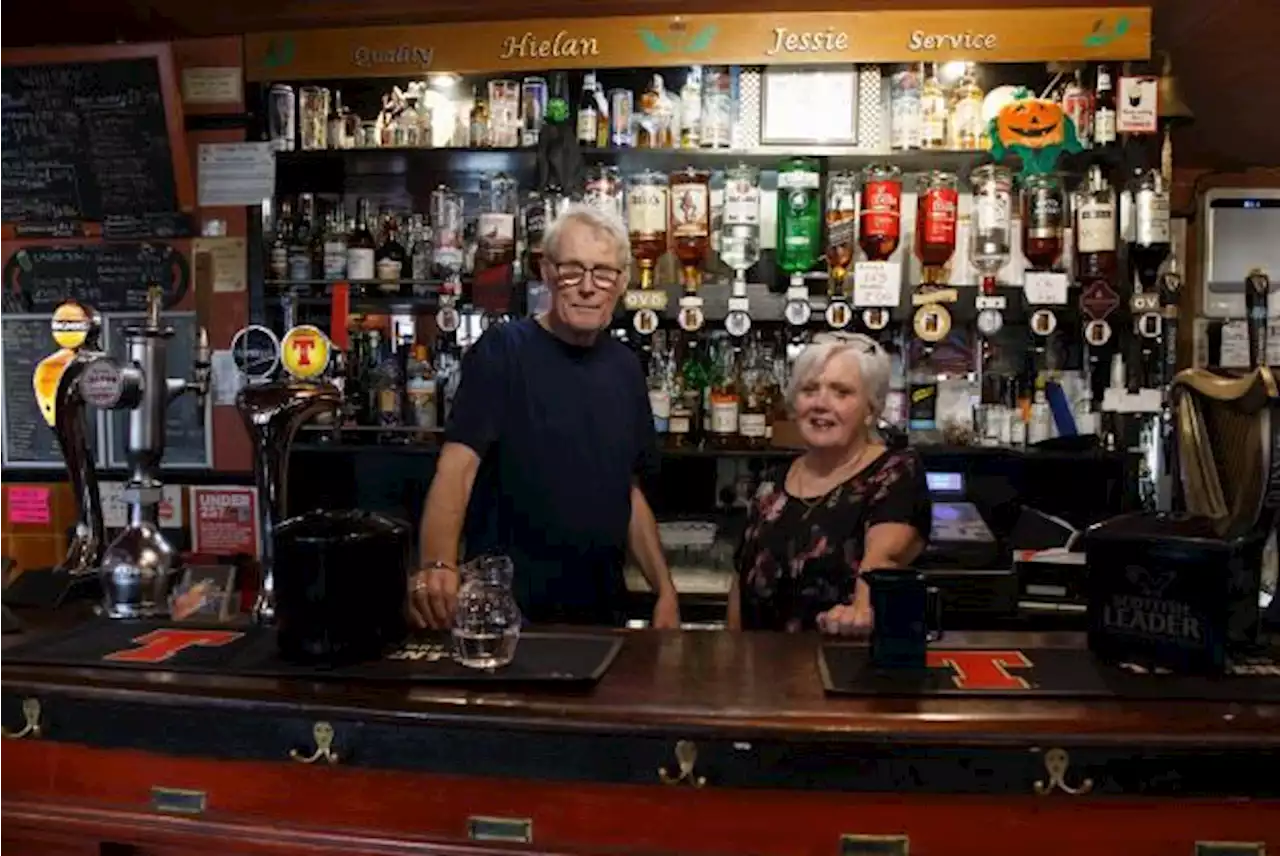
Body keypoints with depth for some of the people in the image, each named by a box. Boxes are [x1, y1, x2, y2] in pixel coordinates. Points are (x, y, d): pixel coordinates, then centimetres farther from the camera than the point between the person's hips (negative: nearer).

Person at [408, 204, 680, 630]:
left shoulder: (625, 367, 6)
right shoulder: (503, 351, -11)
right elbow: (457, 466, -22)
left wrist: (665, 590, 6)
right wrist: (437, 564, -39)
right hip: (506, 611, -6)